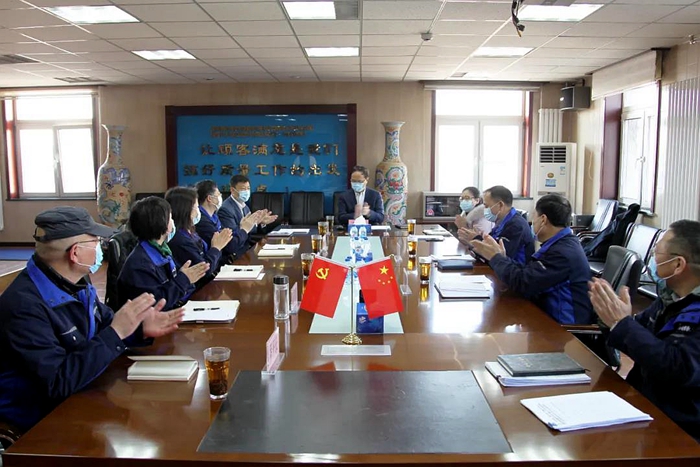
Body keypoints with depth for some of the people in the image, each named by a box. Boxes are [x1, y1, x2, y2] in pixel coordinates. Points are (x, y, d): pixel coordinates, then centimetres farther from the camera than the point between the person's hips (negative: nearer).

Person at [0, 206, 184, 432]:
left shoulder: (76, 282, 1)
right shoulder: (24, 305, -27)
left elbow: (105, 324, 14)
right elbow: (58, 383, -31)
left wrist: (141, 329, -6)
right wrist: (116, 332, -31)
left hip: (84, 396, 8)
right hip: (43, 422, -7)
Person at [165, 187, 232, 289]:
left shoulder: (190, 232, 6)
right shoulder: (179, 240, -24)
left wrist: (218, 245, -3)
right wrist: (216, 247, -10)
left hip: (211, 279, 9)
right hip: (201, 288, -9)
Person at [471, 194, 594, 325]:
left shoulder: (563, 251, -23)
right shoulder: (562, 244, 10)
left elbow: (522, 282, -23)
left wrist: (495, 257, -11)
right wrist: (502, 257, 7)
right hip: (552, 316, 9)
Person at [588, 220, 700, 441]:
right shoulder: (672, 297, 5)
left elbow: (678, 370, -32)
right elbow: (640, 333, 14)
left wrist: (622, 323, -28)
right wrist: (612, 312, -7)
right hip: (641, 405, 7)